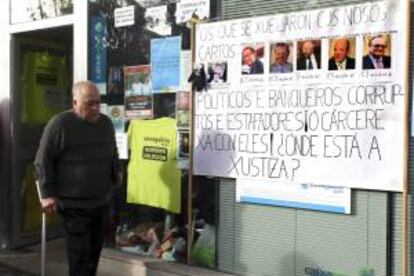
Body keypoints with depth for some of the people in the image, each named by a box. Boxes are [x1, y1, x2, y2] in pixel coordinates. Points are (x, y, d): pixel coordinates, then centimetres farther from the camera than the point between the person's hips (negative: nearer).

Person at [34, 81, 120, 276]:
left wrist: (116, 179, 19)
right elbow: (43, 161, -8)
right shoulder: (60, 124, -11)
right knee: (80, 253, -3)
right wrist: (48, 194, -11)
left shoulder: (106, 123, 8)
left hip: (101, 201, 6)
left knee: (95, 250, 15)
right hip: (74, 204, -6)